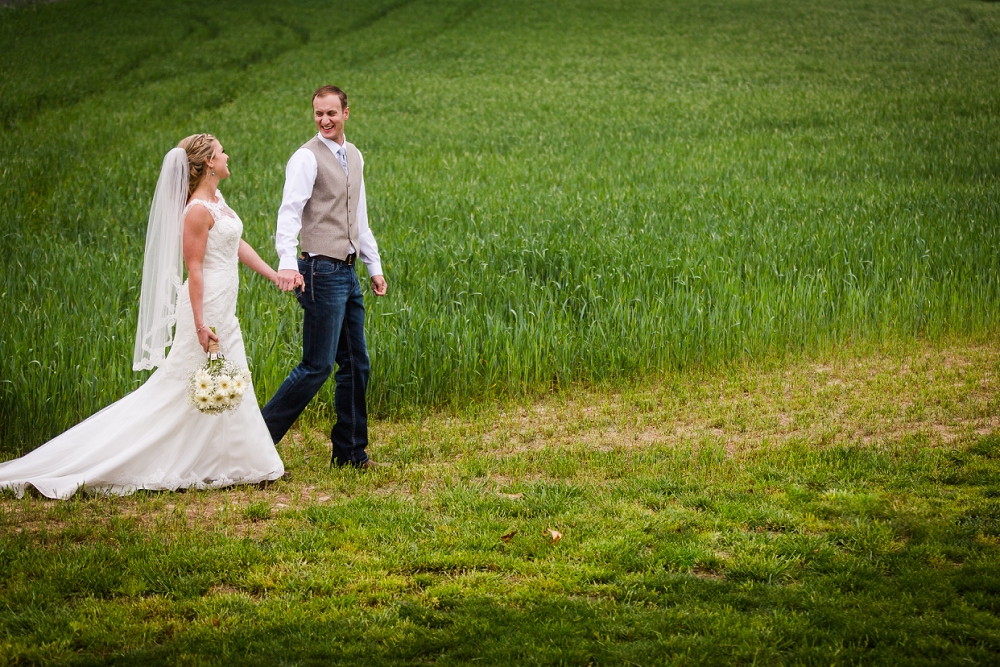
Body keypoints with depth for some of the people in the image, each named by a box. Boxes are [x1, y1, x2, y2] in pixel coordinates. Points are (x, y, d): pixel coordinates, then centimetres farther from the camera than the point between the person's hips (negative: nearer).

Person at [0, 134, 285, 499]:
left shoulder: (216, 199, 10)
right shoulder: (198, 209, -19)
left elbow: (237, 244, 19)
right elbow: (194, 268, -21)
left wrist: (274, 275, 19)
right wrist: (200, 324, -24)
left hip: (223, 308, 10)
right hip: (208, 307, -10)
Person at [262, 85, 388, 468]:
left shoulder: (354, 157, 15)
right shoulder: (307, 157, -10)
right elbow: (289, 212, -23)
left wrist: (374, 265, 21)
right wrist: (287, 263, -37)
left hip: (348, 272, 8)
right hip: (322, 272, -8)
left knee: (356, 365, 10)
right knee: (317, 366, -10)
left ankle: (350, 451, 18)